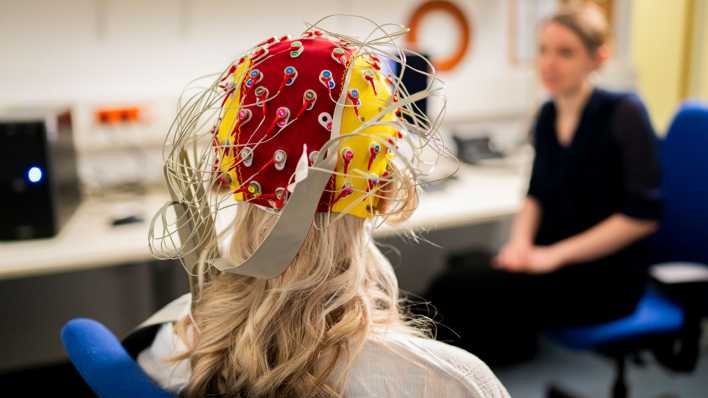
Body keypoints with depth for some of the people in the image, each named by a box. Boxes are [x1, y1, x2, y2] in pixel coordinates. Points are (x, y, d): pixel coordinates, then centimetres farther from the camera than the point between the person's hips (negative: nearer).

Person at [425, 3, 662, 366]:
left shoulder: (624, 112, -12)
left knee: (454, 289, -22)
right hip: (551, 258, 6)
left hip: (607, 274, -6)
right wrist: (520, 242, -4)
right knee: (460, 267, -20)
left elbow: (644, 213, -16)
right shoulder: (548, 114, 8)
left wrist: (556, 254, -18)